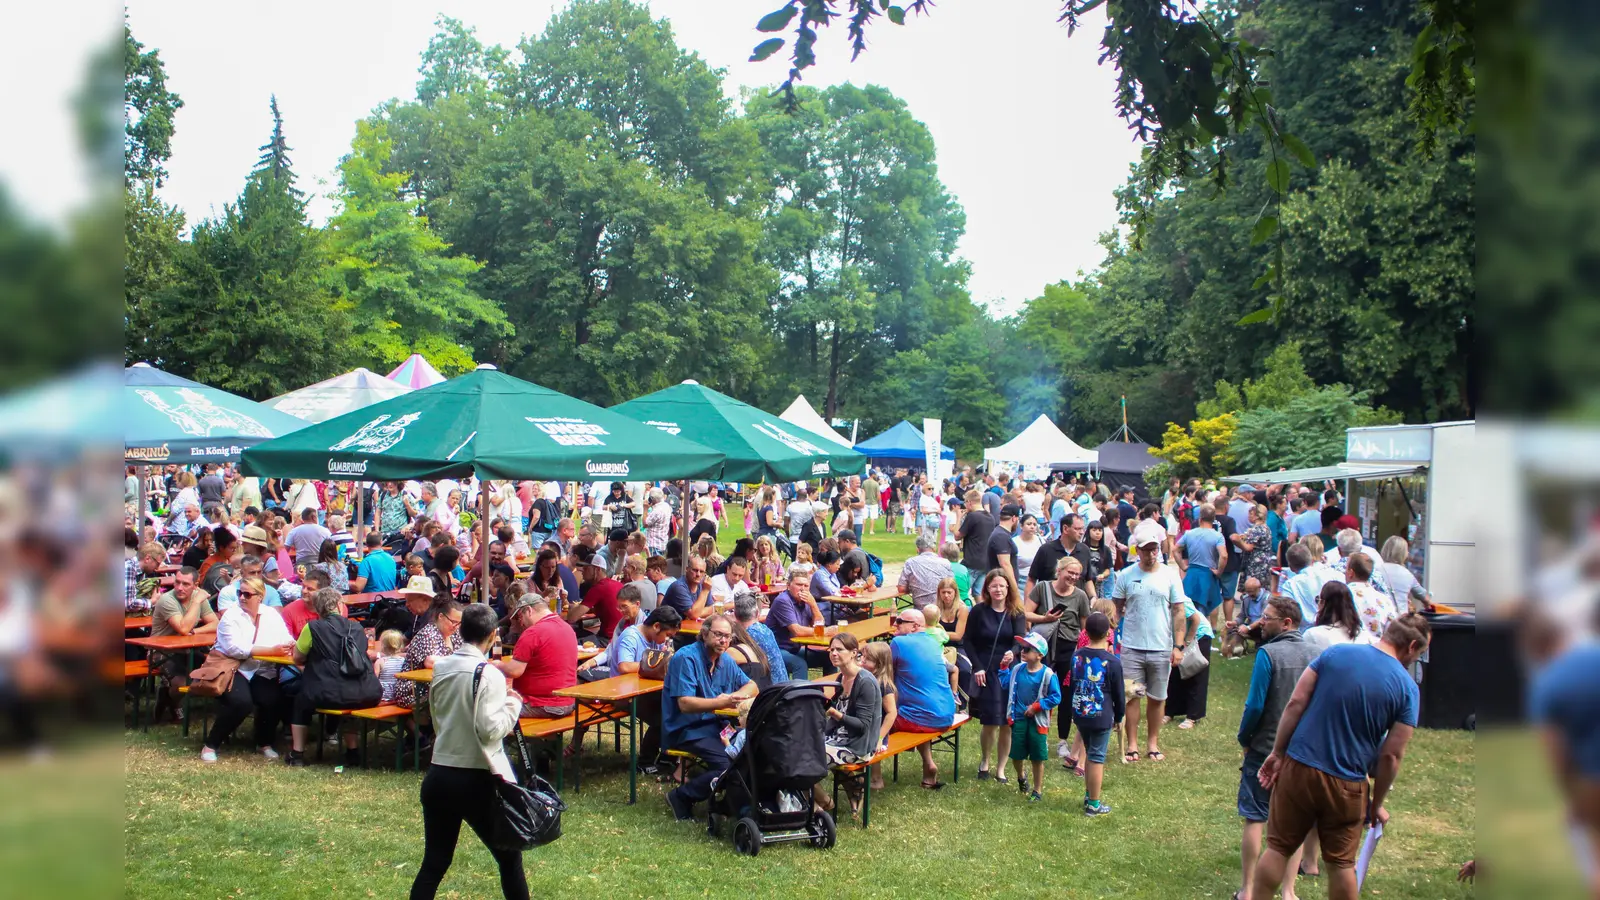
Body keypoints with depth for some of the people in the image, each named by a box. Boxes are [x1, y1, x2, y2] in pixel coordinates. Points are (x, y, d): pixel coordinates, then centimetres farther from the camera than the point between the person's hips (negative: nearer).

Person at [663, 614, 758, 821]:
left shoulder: (726, 660, 11)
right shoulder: (686, 658, -14)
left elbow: (751, 686, 17)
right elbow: (685, 704, -22)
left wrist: (734, 697, -6)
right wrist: (720, 703, -32)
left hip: (715, 726, 8)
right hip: (686, 731, -8)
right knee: (728, 764, -27)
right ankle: (680, 797, -8)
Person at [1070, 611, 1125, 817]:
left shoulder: (1076, 655, -1)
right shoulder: (1112, 662, -15)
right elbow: (1118, 694, -6)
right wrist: (1119, 716, 9)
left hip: (1080, 714, 5)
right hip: (1102, 718, -5)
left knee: (1089, 754, 21)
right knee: (1097, 758, 3)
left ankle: (1088, 795, 31)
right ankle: (1093, 804, 11)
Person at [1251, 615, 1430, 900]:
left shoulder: (1335, 653, -2)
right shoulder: (1407, 688, -7)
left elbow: (1296, 703, -5)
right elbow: (1391, 755, -6)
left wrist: (1277, 752, 3)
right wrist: (1377, 804, 5)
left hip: (1298, 768, 1)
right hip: (1346, 785, -1)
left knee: (1278, 847, 12)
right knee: (1341, 862, 13)